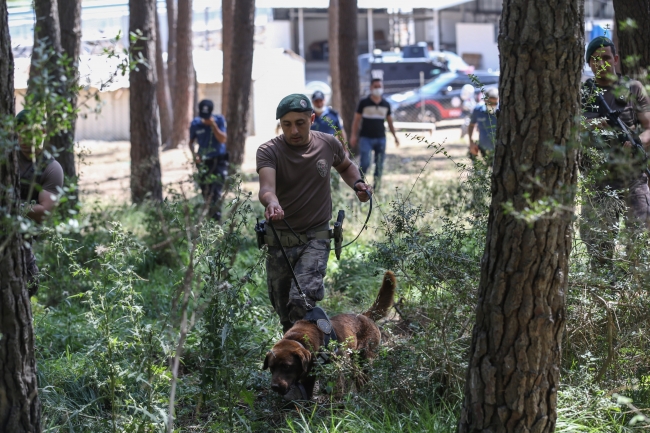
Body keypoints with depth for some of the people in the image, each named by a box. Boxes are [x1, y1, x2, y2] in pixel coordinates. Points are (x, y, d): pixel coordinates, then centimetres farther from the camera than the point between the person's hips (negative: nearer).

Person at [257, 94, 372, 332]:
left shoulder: (329, 144, -3)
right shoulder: (269, 151, -12)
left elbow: (346, 166, 21)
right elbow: (266, 187, -32)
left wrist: (357, 183, -1)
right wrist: (271, 203, -55)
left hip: (316, 238, -1)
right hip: (279, 239, 1)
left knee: (302, 301, -23)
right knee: (284, 310, 10)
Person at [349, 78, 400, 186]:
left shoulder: (386, 105, 9)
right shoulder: (364, 103, 0)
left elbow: (390, 122, 17)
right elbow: (356, 120, 2)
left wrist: (395, 136, 11)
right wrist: (354, 136, -5)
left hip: (381, 138, 3)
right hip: (366, 138, -3)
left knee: (379, 165, 4)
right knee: (365, 163, -14)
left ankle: (376, 186, 12)